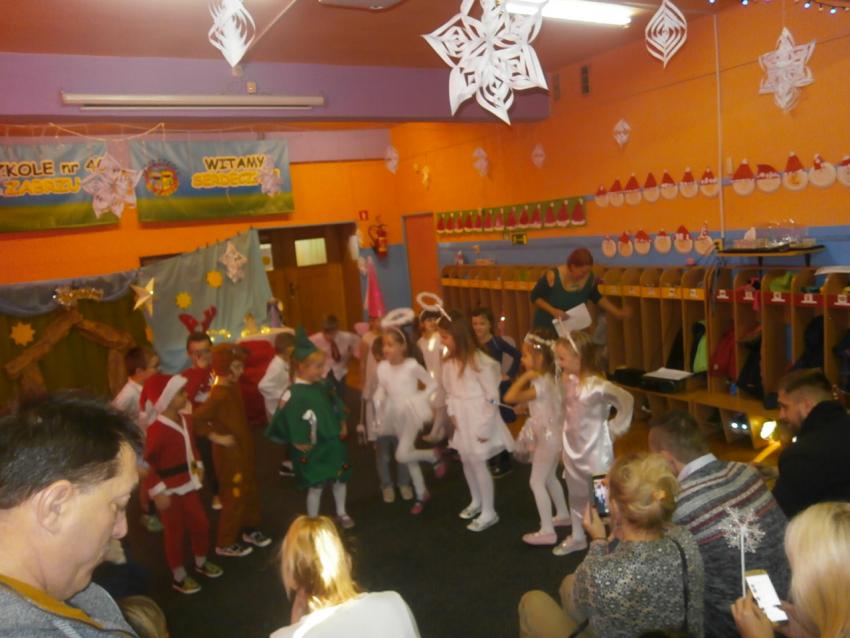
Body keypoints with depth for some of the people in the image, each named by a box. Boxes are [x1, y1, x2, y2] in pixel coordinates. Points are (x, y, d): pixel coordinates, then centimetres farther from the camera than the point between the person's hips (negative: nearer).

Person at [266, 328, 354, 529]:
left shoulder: (323, 385, -2)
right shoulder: (294, 394, -24)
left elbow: (336, 404, 13)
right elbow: (285, 420, -23)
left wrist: (342, 424, 8)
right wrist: (299, 443, -18)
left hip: (334, 443, 7)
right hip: (313, 449, -7)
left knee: (340, 480, 21)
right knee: (315, 487, 7)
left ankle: (341, 514, 43)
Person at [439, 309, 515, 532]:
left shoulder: (479, 362, -22)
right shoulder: (449, 362, 0)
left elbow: (492, 397, -18)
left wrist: (485, 428, -15)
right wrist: (452, 413, 2)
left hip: (478, 420, -7)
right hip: (462, 420, 7)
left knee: (478, 463, 0)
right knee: (466, 461, 18)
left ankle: (489, 512, 16)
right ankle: (476, 501, 40)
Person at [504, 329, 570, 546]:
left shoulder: (540, 384, -26)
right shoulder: (548, 378, 3)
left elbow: (510, 397, -32)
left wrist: (524, 377, -26)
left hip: (548, 438, -9)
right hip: (552, 435, 9)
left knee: (536, 482, -1)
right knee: (549, 478, 24)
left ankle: (547, 531, 5)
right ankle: (563, 514, 40)